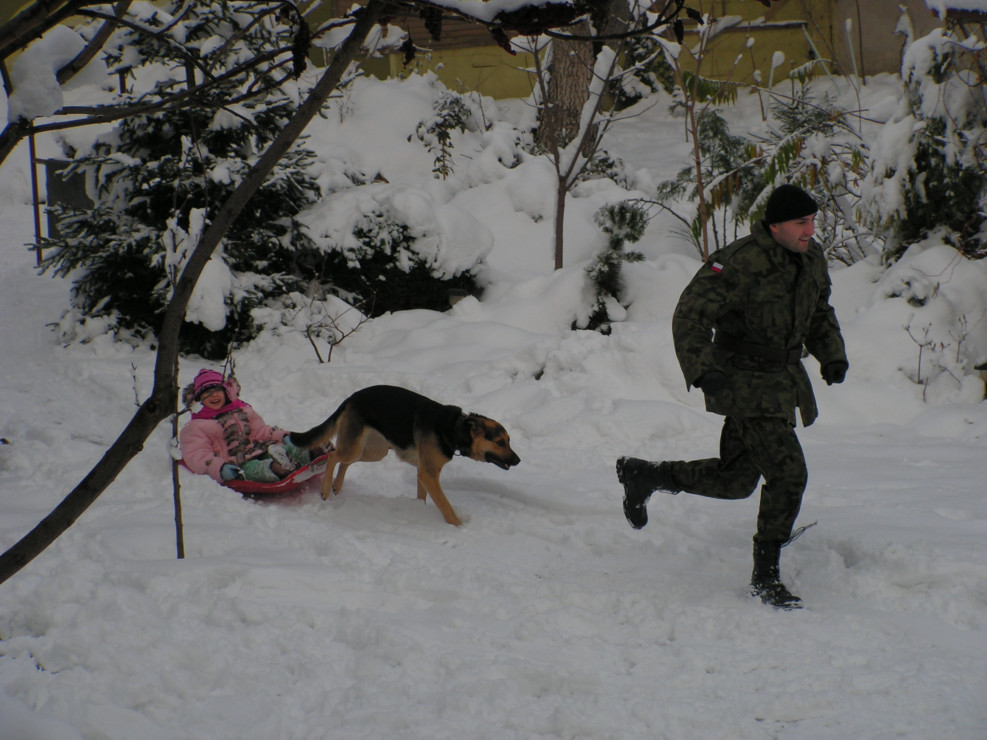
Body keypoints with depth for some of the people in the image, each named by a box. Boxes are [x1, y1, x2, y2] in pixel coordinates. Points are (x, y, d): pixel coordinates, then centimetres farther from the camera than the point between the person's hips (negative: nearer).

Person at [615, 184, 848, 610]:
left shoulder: (811, 259, 4)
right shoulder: (740, 263, -22)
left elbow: (820, 313, 21)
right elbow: (690, 315, -23)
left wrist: (832, 355, 6)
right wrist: (703, 370, -36)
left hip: (785, 381, 8)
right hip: (747, 383, -8)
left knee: (736, 479, 14)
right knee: (787, 474, -14)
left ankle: (644, 475, 32)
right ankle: (765, 576, 0)